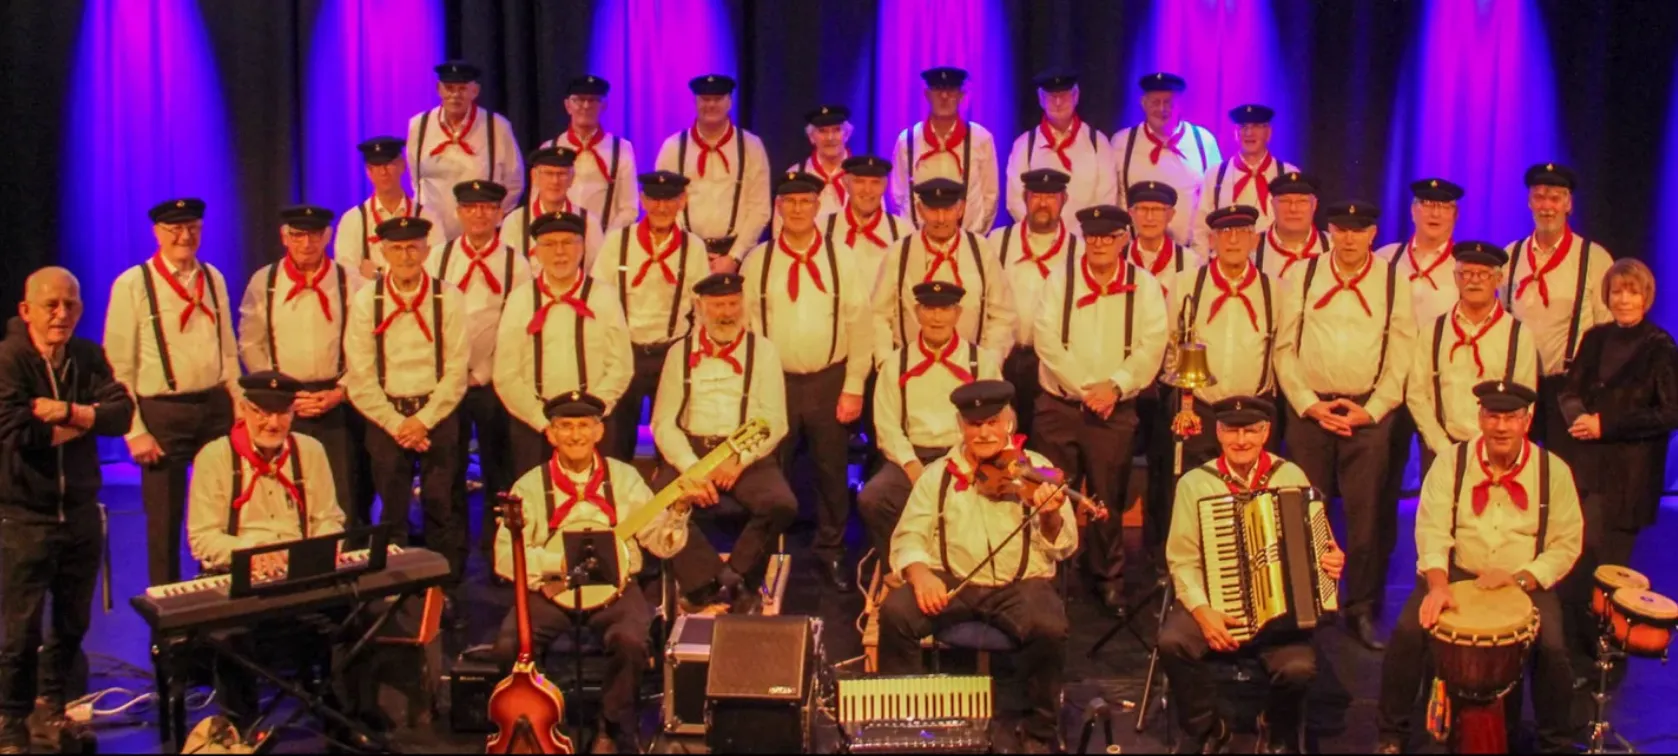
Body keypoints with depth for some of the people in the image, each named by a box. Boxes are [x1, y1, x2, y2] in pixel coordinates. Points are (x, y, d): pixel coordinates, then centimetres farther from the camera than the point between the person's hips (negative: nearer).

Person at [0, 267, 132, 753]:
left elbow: (122, 415, -8)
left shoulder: (89, 358, 5)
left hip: (81, 510, 5)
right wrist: (81, 424, -12)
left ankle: (54, 707, 35)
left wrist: (69, 412, -23)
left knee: (73, 621, 15)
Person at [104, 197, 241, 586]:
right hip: (161, 412, -4)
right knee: (164, 521, 6)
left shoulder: (213, 278, 8)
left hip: (215, 406, 4)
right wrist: (135, 431, -12)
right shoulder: (132, 285, -7)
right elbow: (118, 365, -8)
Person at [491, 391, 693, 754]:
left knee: (631, 640, -30)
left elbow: (662, 545, 4)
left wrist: (678, 510, -14)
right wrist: (561, 562, -19)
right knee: (509, 645, -26)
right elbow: (505, 557, -7)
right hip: (550, 590, 0)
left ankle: (618, 726, -2)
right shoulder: (530, 485, 2)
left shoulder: (624, 477, 6)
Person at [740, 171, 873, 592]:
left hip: (830, 381, 0)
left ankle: (831, 555, 24)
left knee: (832, 472, 9)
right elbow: (745, 325, 3)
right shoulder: (757, 261, 1)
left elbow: (859, 324, -2)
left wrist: (854, 386, -5)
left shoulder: (841, 257, -1)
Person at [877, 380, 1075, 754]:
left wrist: (1050, 517, -24)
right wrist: (919, 571, -19)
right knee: (895, 612, -27)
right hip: (953, 582, 1)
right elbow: (908, 536, 4)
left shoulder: (1035, 468, 4)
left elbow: (1065, 547, -1)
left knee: (1050, 628, -32)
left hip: (1021, 584, -1)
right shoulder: (937, 474, 8)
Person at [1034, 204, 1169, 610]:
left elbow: (1151, 347, -5)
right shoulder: (1061, 278, 0)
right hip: (1059, 406, 0)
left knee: (1108, 498, 7)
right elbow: (1047, 339, -8)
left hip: (1116, 410, 0)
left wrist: (1115, 386, -17)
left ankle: (1109, 580, 22)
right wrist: (1084, 388, -14)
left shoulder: (1144, 285, 2)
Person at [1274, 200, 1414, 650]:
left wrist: (1370, 411, -8)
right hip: (1310, 410, 1)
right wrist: (1309, 404, -6)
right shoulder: (1304, 276, 5)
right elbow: (1286, 347, 3)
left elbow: (1401, 357, 0)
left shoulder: (1394, 281, 3)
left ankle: (1361, 610, 11)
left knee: (1367, 515, 0)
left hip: (1369, 413, -1)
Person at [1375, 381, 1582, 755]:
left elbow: (1566, 544, -1)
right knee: (1408, 631, -23)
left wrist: (1520, 579, -17)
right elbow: (1431, 529, -10)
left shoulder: (1554, 471, -1)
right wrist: (1438, 584, -26)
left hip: (1526, 583, 0)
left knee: (1552, 647, -25)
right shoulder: (1450, 462, -2)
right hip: (1455, 574, 0)